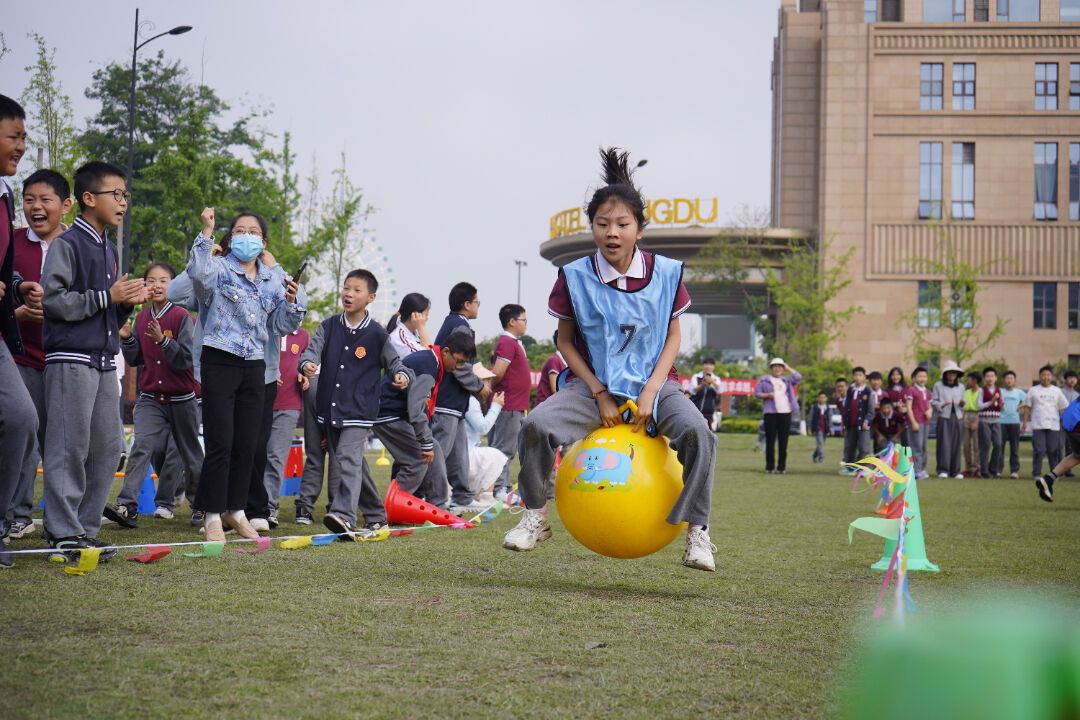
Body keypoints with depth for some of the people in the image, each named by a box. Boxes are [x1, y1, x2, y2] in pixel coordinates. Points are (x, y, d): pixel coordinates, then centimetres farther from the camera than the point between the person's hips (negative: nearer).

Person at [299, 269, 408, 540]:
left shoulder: (376, 334, -2)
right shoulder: (329, 326, 7)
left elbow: (393, 361, 4)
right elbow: (313, 349, -4)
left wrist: (401, 375, -18)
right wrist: (308, 364, -27)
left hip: (359, 411, -5)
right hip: (330, 408, 5)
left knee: (348, 460, -21)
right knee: (344, 465, 12)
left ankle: (343, 516, -34)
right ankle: (376, 514, 27)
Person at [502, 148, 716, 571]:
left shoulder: (665, 274, -7)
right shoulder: (576, 277, -8)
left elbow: (673, 335, 3)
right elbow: (566, 340, 0)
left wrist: (652, 390, -11)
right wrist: (600, 395, -10)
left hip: (652, 382, 0)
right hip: (594, 385, 0)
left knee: (698, 433, -29)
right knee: (536, 425, -26)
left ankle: (697, 532, -15)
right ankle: (535, 519, -4)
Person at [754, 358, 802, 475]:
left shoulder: (786, 380, 17)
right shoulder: (764, 380, 10)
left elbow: (798, 378, 1)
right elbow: (757, 393, 6)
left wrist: (788, 368, 8)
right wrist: (767, 395, -11)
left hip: (785, 413, 2)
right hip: (771, 413, -2)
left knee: (783, 441, 0)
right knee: (770, 441, -4)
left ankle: (781, 467, 3)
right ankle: (769, 467, 0)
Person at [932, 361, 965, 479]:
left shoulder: (961, 387, 16)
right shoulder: (938, 385, 5)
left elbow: (962, 402, 19)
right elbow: (933, 402, 1)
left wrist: (962, 404, -4)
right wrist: (942, 405, -17)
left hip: (957, 417, 4)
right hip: (944, 417, -3)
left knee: (956, 444, 2)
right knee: (944, 443, -8)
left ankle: (955, 470, 7)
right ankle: (943, 470, -5)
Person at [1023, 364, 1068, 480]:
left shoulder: (1057, 391, 11)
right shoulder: (1033, 390, 7)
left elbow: (1064, 408, 12)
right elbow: (1028, 407, 8)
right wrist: (1025, 423, 1)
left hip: (1054, 426, 1)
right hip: (1038, 426, -1)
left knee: (1054, 451, 1)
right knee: (1039, 450, -4)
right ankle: (1037, 473, 3)